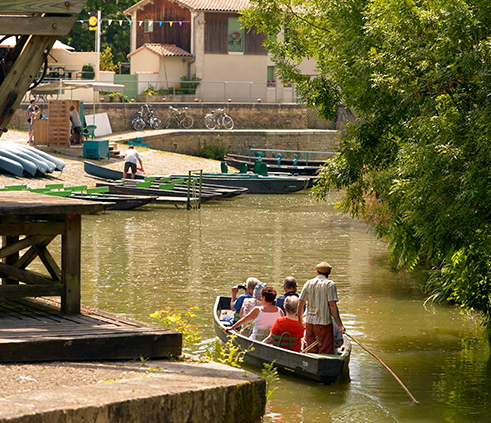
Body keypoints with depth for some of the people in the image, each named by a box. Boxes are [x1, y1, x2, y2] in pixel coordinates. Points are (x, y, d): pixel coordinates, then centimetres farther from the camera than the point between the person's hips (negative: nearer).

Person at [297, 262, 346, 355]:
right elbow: (333, 306, -14)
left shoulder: (308, 283, 7)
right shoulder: (330, 284, -7)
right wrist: (339, 325, -12)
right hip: (324, 323, -5)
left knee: (311, 352, 12)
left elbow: (300, 304, 8)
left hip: (309, 323, 5)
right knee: (326, 353, -3)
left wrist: (300, 321, 21)